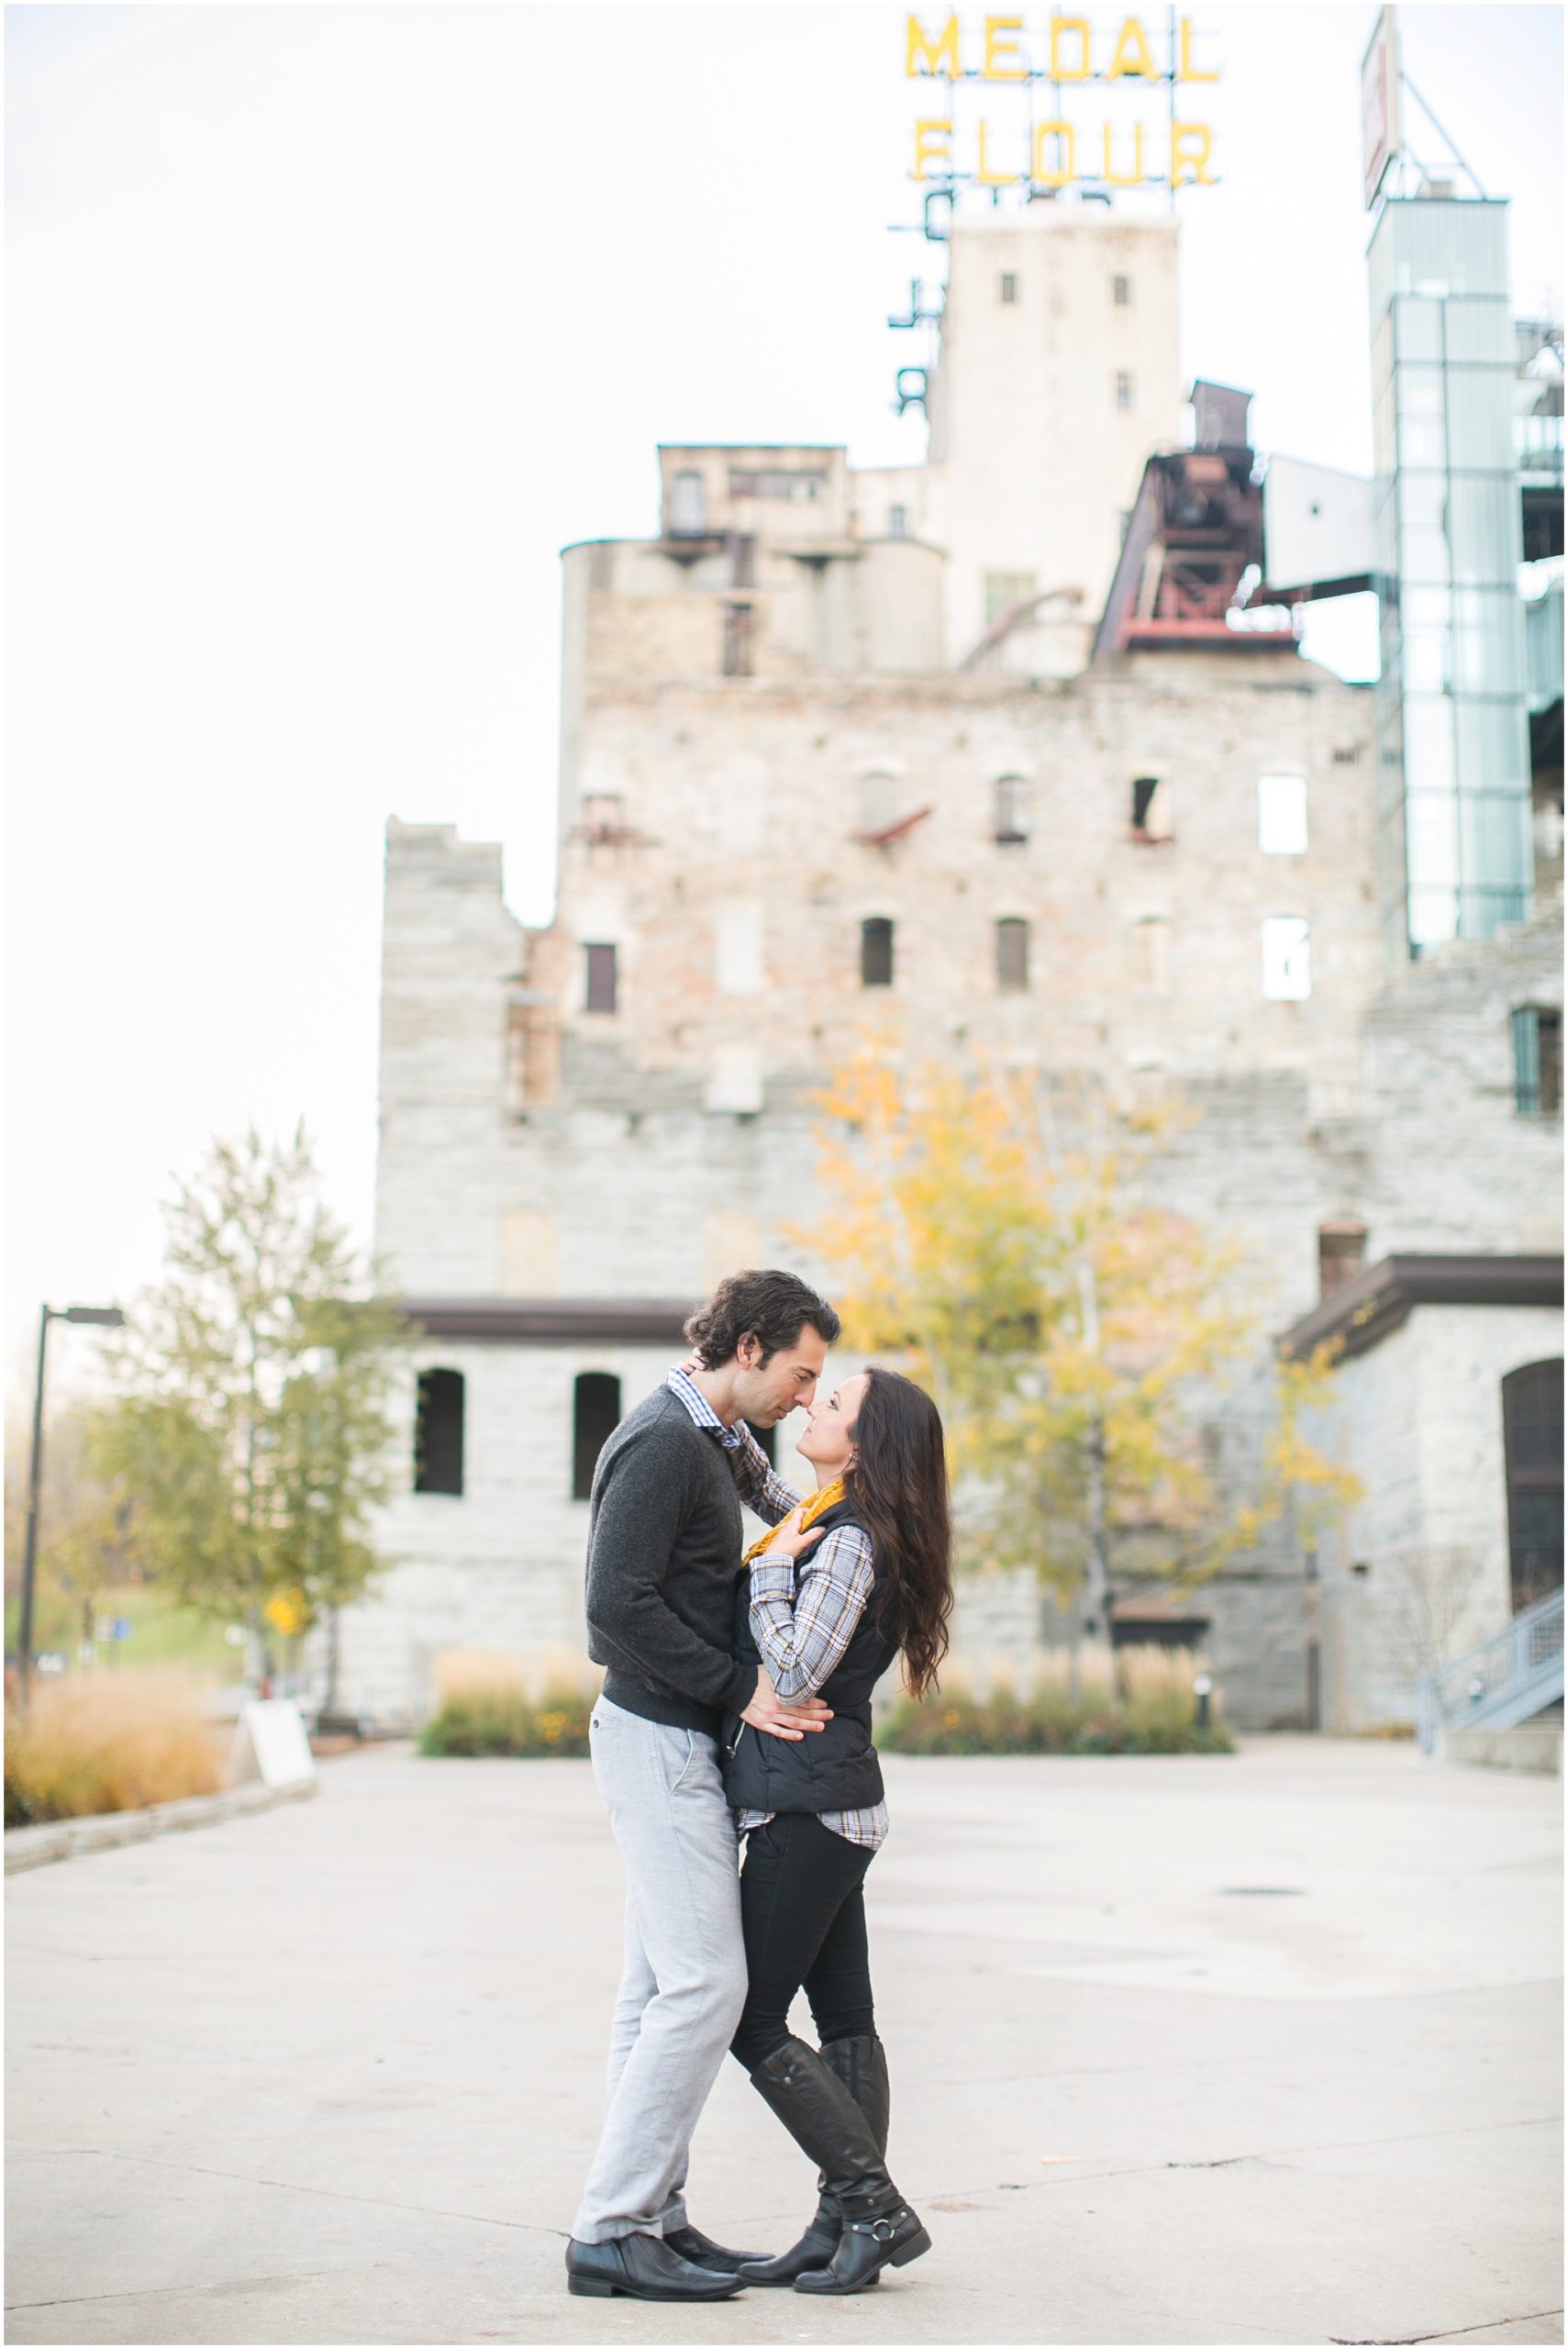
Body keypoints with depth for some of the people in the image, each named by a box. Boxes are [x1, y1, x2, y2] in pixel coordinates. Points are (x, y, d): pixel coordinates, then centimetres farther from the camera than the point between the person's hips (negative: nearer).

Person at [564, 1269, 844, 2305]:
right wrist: (740, 1690, -18)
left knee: (662, 1987, 10)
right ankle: (611, 2229, -6)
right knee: (705, 1983, -11)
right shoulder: (663, 1442, -15)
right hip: (660, 1737, -10)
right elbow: (620, 1606, -22)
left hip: (682, 1741, 10)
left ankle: (650, 2216, 15)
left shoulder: (709, 1441, 17)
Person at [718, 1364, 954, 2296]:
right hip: (832, 1801, 10)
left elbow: (795, 1676, -23)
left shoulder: (849, 1544, -18)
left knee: (754, 2023, -4)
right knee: (843, 2017, 10)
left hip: (808, 1804, -10)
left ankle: (878, 2210, 1)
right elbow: (764, 1489, 30)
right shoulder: (828, 1522, 10)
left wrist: (770, 1570, -12)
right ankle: (842, 2226, 15)